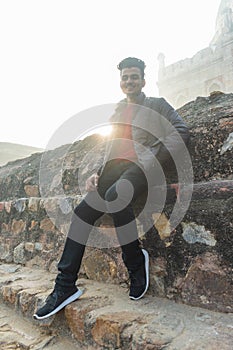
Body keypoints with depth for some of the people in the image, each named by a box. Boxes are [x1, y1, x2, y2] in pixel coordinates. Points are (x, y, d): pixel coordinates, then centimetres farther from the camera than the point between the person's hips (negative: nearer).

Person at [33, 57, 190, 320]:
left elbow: (180, 131, 1)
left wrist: (154, 160, -12)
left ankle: (136, 260, -12)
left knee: (115, 196, -36)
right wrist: (97, 173, 10)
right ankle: (65, 286, -7)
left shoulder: (157, 105, 14)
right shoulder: (117, 113, 29)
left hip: (139, 168, -5)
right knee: (83, 211, -14)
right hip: (113, 169, 6)